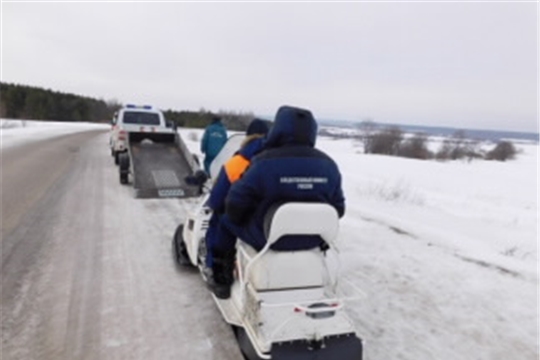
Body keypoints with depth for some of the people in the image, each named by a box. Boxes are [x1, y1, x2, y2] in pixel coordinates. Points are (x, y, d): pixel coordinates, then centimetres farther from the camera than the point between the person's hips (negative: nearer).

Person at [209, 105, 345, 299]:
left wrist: (235, 217, 8)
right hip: (311, 239, 5)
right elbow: (338, 209, 2)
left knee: (226, 222, 20)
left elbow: (235, 204, -15)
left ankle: (222, 282, 28)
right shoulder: (328, 165, -6)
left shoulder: (265, 162, -21)